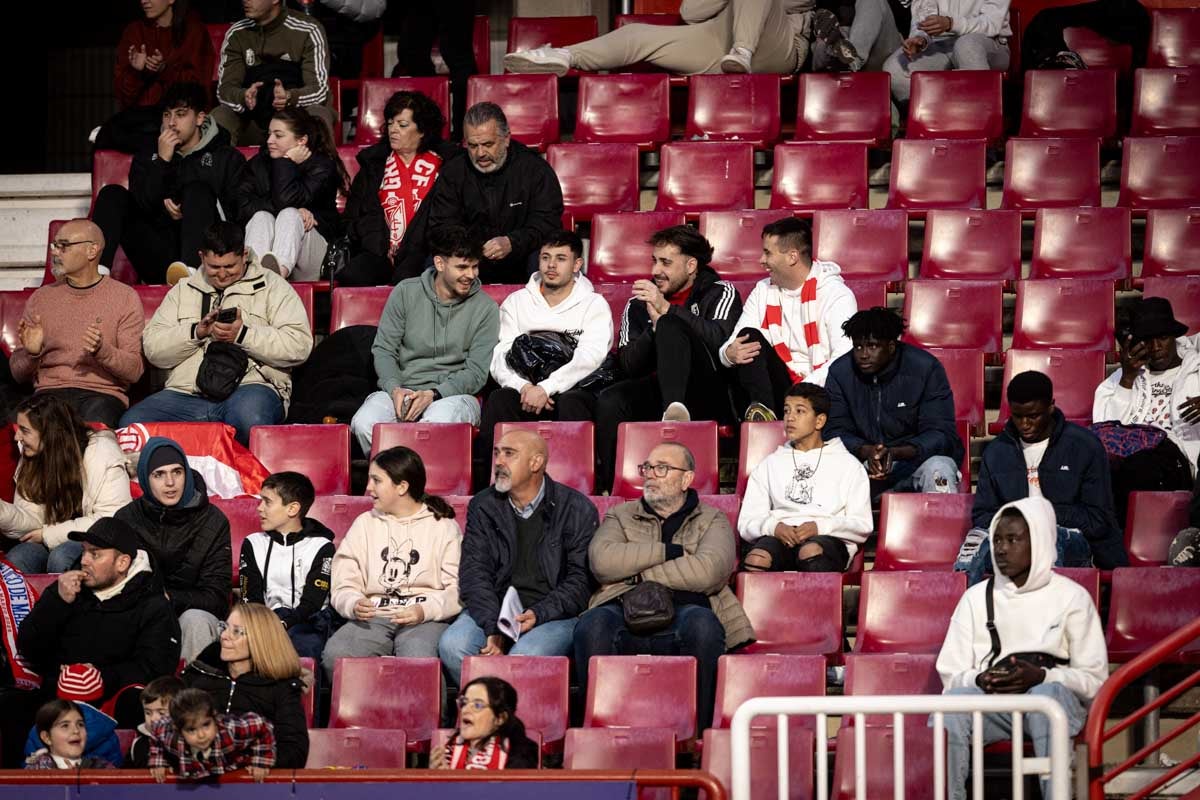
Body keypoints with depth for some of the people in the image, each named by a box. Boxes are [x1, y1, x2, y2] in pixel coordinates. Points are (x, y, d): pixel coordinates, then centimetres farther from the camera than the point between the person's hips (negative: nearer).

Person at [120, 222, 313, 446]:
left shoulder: (272, 286, 12)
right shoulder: (183, 290, 22)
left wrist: (243, 334, -10)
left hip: (249, 387, -3)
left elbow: (299, 345, -2)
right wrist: (196, 332, -3)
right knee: (132, 422, -25)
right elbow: (152, 349, 13)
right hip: (186, 392, 3)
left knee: (249, 417, -41)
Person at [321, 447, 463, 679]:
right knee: (334, 655, -29)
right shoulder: (365, 524, 19)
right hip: (373, 618, 3)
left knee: (418, 658, -38)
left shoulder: (443, 527, 9)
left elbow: (457, 590, 0)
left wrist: (425, 610, -17)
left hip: (426, 619, -3)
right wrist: (354, 605, -12)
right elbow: (343, 587, 11)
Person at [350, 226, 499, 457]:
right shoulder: (406, 292, 7)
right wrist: (395, 388, -14)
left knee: (437, 423, -40)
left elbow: (477, 372, -1)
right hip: (401, 388, 2)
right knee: (364, 423, -30)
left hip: (453, 393, -2)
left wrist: (433, 395, -16)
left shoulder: (485, 308, 3)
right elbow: (383, 349, 6)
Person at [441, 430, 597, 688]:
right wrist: (492, 629, -14)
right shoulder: (482, 507, 13)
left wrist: (538, 614, -18)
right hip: (493, 611, 3)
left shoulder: (577, 509, 3)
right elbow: (474, 573, 2)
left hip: (553, 614, -3)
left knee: (525, 656, -36)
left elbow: (580, 581, -1)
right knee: (452, 646, -27)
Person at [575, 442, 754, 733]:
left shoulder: (712, 520, 21)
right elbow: (602, 560, 3)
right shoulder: (620, 516, 27)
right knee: (592, 625, -34)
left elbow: (709, 571, -3)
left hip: (682, 613, -1)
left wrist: (639, 573, 2)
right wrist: (671, 551, 1)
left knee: (701, 622, -37)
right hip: (626, 612, 1)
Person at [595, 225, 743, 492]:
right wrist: (654, 325, -9)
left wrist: (666, 309, -16)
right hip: (658, 390, 4)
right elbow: (628, 367, 7)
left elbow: (721, 339, -14)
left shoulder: (720, 293, 8)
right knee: (609, 402, -29)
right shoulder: (638, 304, 16)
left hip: (710, 397, -3)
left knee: (671, 325, -28)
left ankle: (674, 411, -52)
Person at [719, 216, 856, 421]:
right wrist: (729, 354, -17)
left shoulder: (836, 294, -7)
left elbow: (844, 359, -19)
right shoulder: (763, 292, 13)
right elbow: (733, 346, 9)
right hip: (781, 387, 6)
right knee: (749, 337, -18)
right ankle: (763, 410, -33)